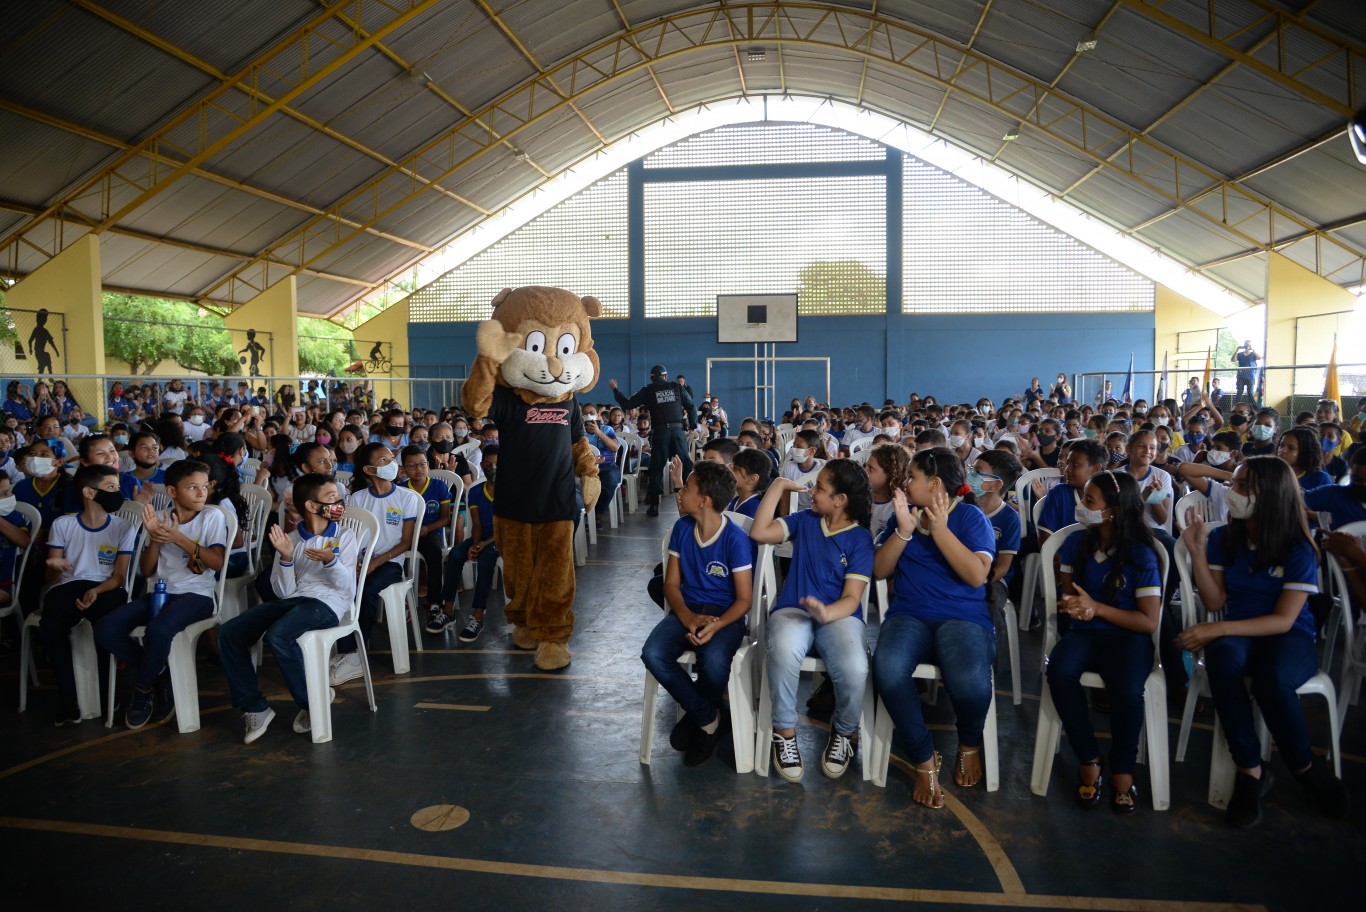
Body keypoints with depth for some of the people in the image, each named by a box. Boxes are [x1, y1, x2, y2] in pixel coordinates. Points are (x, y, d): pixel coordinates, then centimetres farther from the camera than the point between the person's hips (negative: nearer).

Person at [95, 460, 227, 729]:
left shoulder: (212, 517, -2)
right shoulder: (160, 519, 9)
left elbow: (218, 562, -12)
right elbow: (147, 571, 8)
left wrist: (179, 538, -16)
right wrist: (154, 538, -9)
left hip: (196, 595, -5)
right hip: (160, 593, 5)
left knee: (158, 630, -35)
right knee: (105, 629, -17)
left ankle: (144, 688, -4)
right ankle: (160, 676, 1)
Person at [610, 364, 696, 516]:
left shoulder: (647, 391, 7)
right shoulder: (677, 387, 10)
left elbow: (627, 405, 9)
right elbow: (691, 407, 6)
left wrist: (615, 389, 22)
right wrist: (693, 426, 13)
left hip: (660, 432, -1)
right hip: (678, 430, 1)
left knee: (656, 468, 6)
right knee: (686, 465, 5)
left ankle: (654, 505, 5)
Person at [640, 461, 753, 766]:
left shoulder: (735, 538, -12)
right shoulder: (682, 528, 3)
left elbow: (744, 599, -9)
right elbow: (671, 583, 6)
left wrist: (716, 626, -27)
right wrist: (688, 618, -14)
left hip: (725, 614, -4)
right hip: (688, 609, 5)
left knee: (713, 662, -36)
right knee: (653, 654, -25)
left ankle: (695, 716, 0)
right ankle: (708, 717, -6)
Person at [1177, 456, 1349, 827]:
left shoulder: (1298, 548, -9)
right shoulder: (1223, 538, 2)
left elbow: (1284, 620, -15)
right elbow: (1215, 601, 0)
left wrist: (1218, 629, -25)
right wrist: (1197, 551, -12)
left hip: (1290, 638, -2)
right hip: (1239, 634, 3)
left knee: (1272, 679, -38)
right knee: (1222, 658, -37)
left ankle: (1305, 768, -8)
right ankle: (1250, 769, -24)